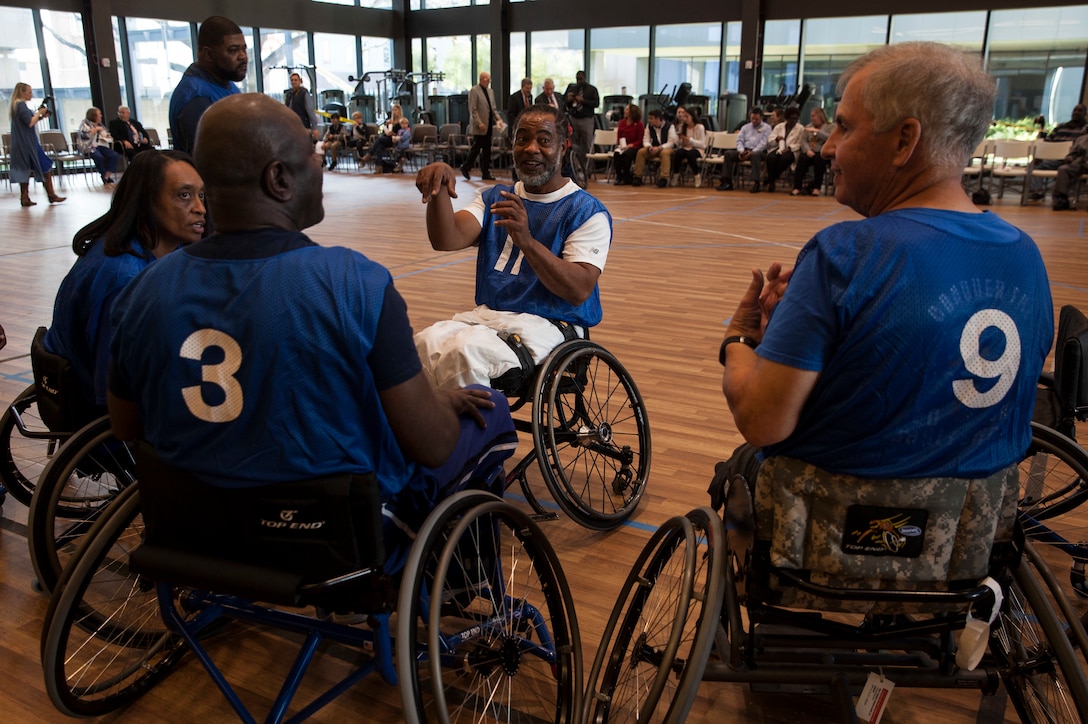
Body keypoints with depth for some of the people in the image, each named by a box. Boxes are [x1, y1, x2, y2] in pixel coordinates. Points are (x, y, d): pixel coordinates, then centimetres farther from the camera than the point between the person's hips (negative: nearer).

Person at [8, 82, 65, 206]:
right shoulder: (21, 105, -13)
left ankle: (24, 198, 6)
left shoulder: (15, 105, 17)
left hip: (20, 145, 10)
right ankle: (51, 196, -2)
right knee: (45, 167, -4)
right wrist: (39, 113, -8)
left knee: (24, 171, 7)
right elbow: (30, 123, -21)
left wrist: (39, 116, 10)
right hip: (27, 144, -10)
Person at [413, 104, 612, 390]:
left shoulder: (587, 211, -3)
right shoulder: (495, 199, 14)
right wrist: (439, 189, -22)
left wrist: (527, 241, -28)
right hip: (486, 314, 5)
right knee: (425, 343, -26)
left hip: (546, 324, -4)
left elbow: (579, 290, -16)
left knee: (467, 349, -32)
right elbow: (448, 240, -4)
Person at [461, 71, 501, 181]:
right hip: (479, 126, -7)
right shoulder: (474, 91, -7)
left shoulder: (490, 91, 16)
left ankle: (486, 173, 11)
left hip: (489, 125, 7)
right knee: (476, 147, -5)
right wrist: (479, 123, -18)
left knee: (487, 150, 7)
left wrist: (498, 119, 4)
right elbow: (473, 110, -12)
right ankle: (466, 167, 11)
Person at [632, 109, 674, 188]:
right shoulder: (649, 126, 3)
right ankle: (638, 177, -18)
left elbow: (671, 143, -17)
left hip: (666, 148, -4)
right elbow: (646, 140, 1)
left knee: (665, 153, -39)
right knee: (641, 151, -21)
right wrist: (649, 147, -23)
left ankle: (664, 178, -42)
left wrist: (659, 148, -31)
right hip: (653, 149, 5)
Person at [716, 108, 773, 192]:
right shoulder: (745, 127, 20)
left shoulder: (766, 128, 5)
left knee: (755, 155, -41)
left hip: (758, 151, -5)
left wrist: (752, 152, -20)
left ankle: (756, 183, -44)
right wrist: (741, 151, -10)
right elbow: (739, 140, 12)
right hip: (744, 150, 5)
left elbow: (763, 144, -7)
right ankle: (727, 182, -24)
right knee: (728, 153, -19)